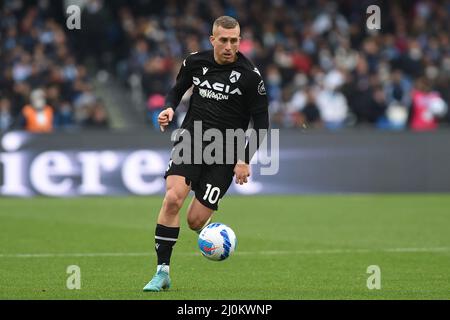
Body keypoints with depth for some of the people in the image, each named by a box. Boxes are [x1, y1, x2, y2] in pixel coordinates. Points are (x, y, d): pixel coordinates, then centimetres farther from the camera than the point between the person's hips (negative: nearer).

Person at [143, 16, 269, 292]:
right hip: (192, 137, 2)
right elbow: (178, 89, 19)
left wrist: (245, 160, -10)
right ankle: (162, 272, -14)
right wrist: (169, 108, -3)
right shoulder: (196, 62, 0)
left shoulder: (249, 76, -9)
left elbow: (261, 122, -3)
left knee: (196, 220, -7)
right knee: (173, 198, -22)